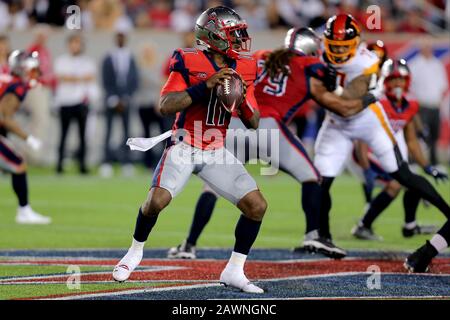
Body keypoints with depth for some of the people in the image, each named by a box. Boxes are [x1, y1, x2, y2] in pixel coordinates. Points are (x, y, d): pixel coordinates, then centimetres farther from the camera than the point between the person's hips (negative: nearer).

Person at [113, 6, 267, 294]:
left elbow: (254, 123, 6)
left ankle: (234, 271, 6)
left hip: (216, 151, 5)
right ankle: (135, 252, 10)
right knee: (157, 201, -21)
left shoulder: (243, 68, 3)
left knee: (257, 205, -8)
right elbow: (166, 106, -19)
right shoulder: (189, 61, -11)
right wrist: (205, 86, -27)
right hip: (184, 147, -5)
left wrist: (243, 99, -15)